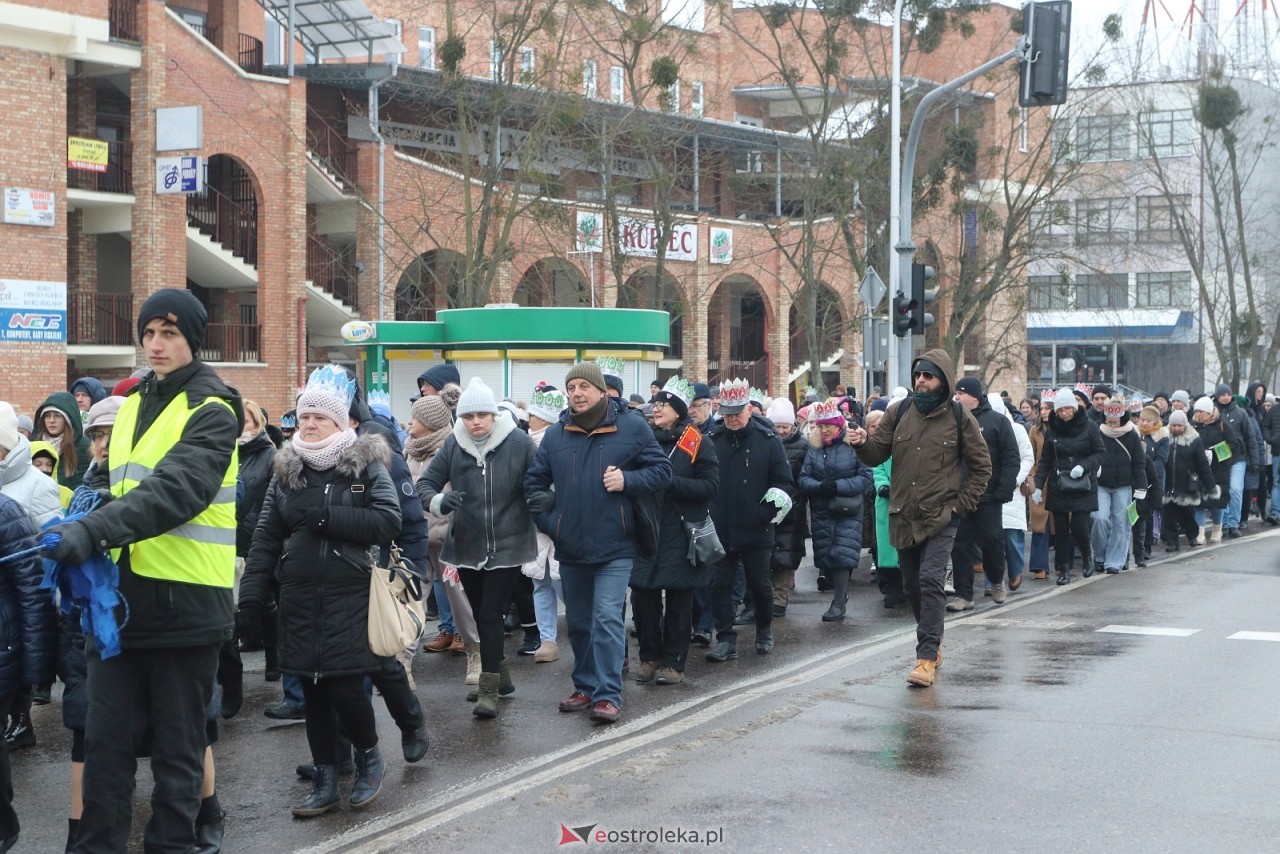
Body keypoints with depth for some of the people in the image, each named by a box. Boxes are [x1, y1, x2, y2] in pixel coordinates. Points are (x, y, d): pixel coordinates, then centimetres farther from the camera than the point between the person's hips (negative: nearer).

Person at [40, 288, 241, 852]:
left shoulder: (211, 411, -8)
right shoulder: (133, 405, 15)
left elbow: (178, 488, -25)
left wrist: (95, 530, -36)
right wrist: (85, 541, 8)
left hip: (185, 600, -6)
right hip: (121, 595, 7)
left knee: (177, 746, 4)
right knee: (105, 739, 8)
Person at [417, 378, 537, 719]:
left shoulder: (519, 443, -10)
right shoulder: (453, 445, -1)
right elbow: (425, 483, -1)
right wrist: (439, 501, -22)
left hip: (507, 546, -4)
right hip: (467, 546, 4)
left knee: (490, 615, -9)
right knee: (482, 615, 15)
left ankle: (489, 690, -4)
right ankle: (501, 676, 33)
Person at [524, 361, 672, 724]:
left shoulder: (631, 428, -3)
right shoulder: (555, 435, 5)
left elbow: (661, 469, 1)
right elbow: (534, 483, 13)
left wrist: (627, 480, -15)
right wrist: (548, 520, 3)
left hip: (614, 546, -4)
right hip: (569, 547, 4)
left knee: (607, 619, -12)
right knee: (578, 622, 14)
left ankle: (608, 695, -8)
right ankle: (585, 687, 26)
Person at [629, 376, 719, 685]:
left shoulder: (697, 444, -2)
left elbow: (710, 486, -10)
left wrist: (670, 481, -19)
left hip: (681, 534, -3)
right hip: (646, 531, 4)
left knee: (678, 601, 3)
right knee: (643, 596, 2)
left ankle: (673, 662, 12)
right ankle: (649, 657, 16)